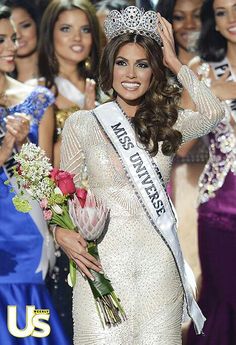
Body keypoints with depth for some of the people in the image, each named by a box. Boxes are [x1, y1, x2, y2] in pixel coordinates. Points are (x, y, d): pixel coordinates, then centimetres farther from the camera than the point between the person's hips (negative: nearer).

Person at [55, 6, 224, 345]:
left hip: (157, 262, 2)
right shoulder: (81, 124, 4)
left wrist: (174, 62, -3)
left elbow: (213, 112, -10)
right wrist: (60, 231, -10)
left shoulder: (167, 123, 9)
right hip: (102, 260, -2)